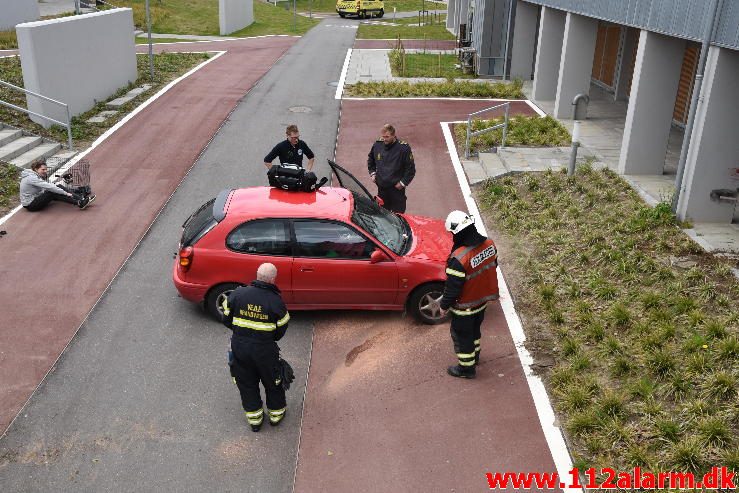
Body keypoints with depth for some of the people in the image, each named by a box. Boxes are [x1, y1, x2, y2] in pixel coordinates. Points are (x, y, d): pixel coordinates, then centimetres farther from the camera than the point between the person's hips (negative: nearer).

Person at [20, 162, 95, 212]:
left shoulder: (35, 176, 9)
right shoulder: (31, 178, -23)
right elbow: (49, 187, -28)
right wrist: (65, 193, -28)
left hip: (36, 198, 9)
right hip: (31, 205, -9)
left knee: (59, 186, -7)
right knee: (53, 193, -27)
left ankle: (82, 198, -13)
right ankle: (79, 203, -28)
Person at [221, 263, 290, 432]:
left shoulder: (237, 294, -11)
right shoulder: (276, 301, -16)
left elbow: (227, 320, -1)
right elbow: (281, 330, -6)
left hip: (239, 348, 2)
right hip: (265, 350, -2)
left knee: (246, 383, 20)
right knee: (272, 380, 21)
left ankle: (254, 418, 34)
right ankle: (276, 413, 39)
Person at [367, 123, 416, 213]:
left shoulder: (404, 148, -13)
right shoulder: (377, 145, 0)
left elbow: (411, 169, -7)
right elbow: (370, 160, 21)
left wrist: (403, 182, -10)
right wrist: (372, 173, 10)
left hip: (397, 189, -4)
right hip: (381, 187, 4)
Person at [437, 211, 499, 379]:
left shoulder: (459, 258, -36)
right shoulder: (489, 244, -13)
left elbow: (452, 287, -26)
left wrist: (444, 306, -8)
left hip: (465, 307, -7)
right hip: (482, 300, 7)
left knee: (462, 336, 16)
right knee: (474, 329, 30)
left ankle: (466, 368, 34)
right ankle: (474, 355, 53)